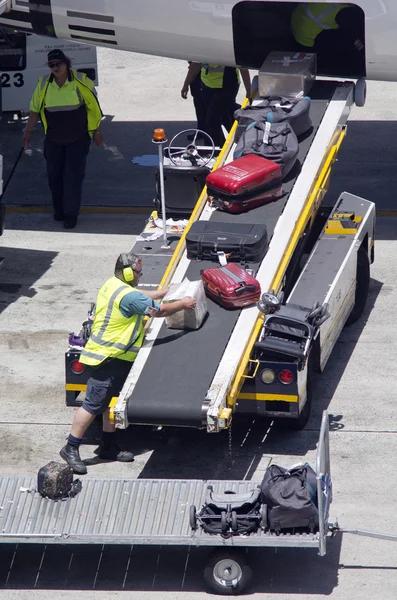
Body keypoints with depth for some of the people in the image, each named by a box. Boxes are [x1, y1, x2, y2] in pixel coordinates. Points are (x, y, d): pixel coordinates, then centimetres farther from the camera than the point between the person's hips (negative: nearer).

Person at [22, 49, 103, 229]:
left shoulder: (81, 81, -10)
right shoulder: (43, 85, -2)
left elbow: (93, 106, -2)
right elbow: (35, 110, 7)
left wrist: (97, 131, 0)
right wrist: (28, 132, 6)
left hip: (78, 139, -3)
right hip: (53, 140, 3)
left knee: (73, 175, -4)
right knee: (54, 175, 9)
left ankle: (71, 214, 3)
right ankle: (59, 210, 25)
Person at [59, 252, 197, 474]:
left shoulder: (112, 285, 8)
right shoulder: (128, 296, -22)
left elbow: (144, 297, 26)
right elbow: (159, 310, -16)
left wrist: (166, 291, 25)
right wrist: (183, 304, -2)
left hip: (115, 357, 11)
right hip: (108, 358, -11)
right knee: (93, 405, -7)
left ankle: (108, 447, 26)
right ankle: (71, 449, -2)